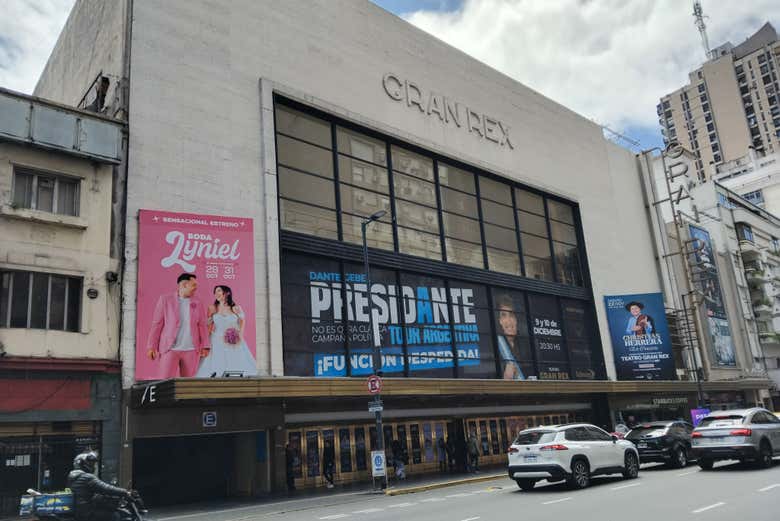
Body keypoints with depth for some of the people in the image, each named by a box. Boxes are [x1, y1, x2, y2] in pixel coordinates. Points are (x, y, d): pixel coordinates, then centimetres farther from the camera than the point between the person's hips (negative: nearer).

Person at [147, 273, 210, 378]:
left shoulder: (197, 304, 10)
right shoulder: (165, 299, 3)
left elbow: (202, 326, 9)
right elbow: (157, 324, 2)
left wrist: (205, 346, 0)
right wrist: (152, 346, -2)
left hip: (191, 350, 2)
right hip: (170, 349, -2)